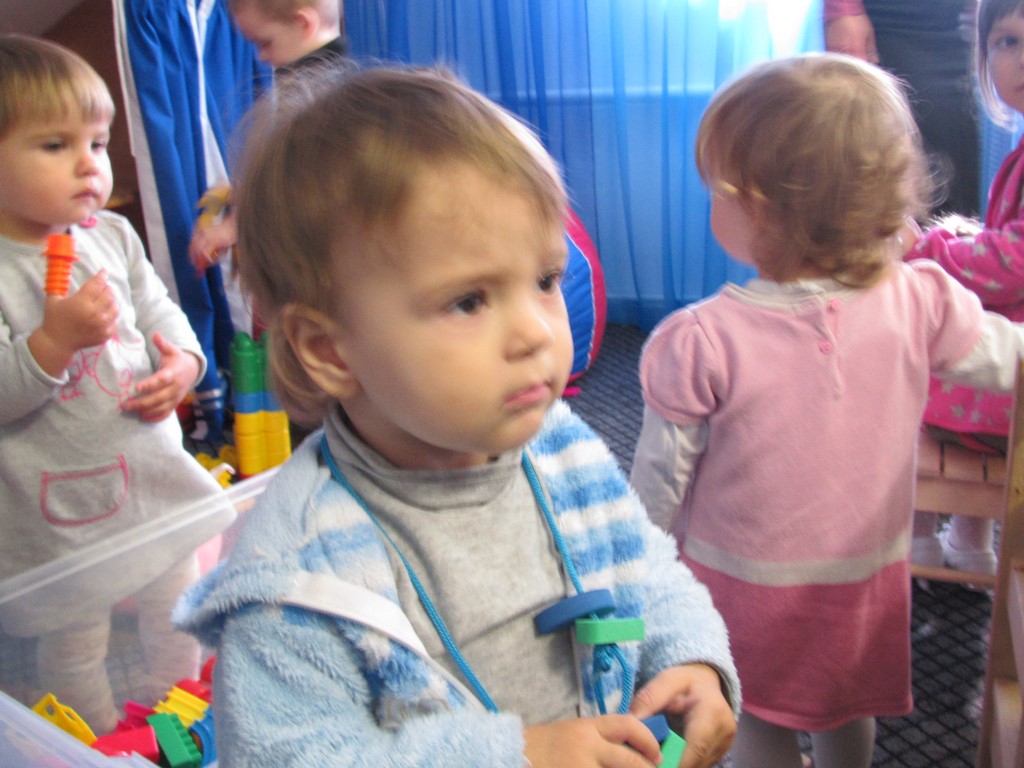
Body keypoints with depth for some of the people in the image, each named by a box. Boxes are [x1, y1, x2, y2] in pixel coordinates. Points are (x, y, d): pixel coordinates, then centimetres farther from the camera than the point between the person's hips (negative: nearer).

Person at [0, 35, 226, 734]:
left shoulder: (113, 235, 0)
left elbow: (158, 310, 8)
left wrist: (182, 360, -12)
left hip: (153, 470, 6)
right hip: (58, 501, -5)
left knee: (176, 608, 23)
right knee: (73, 639, 13)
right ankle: (102, 740, 38)